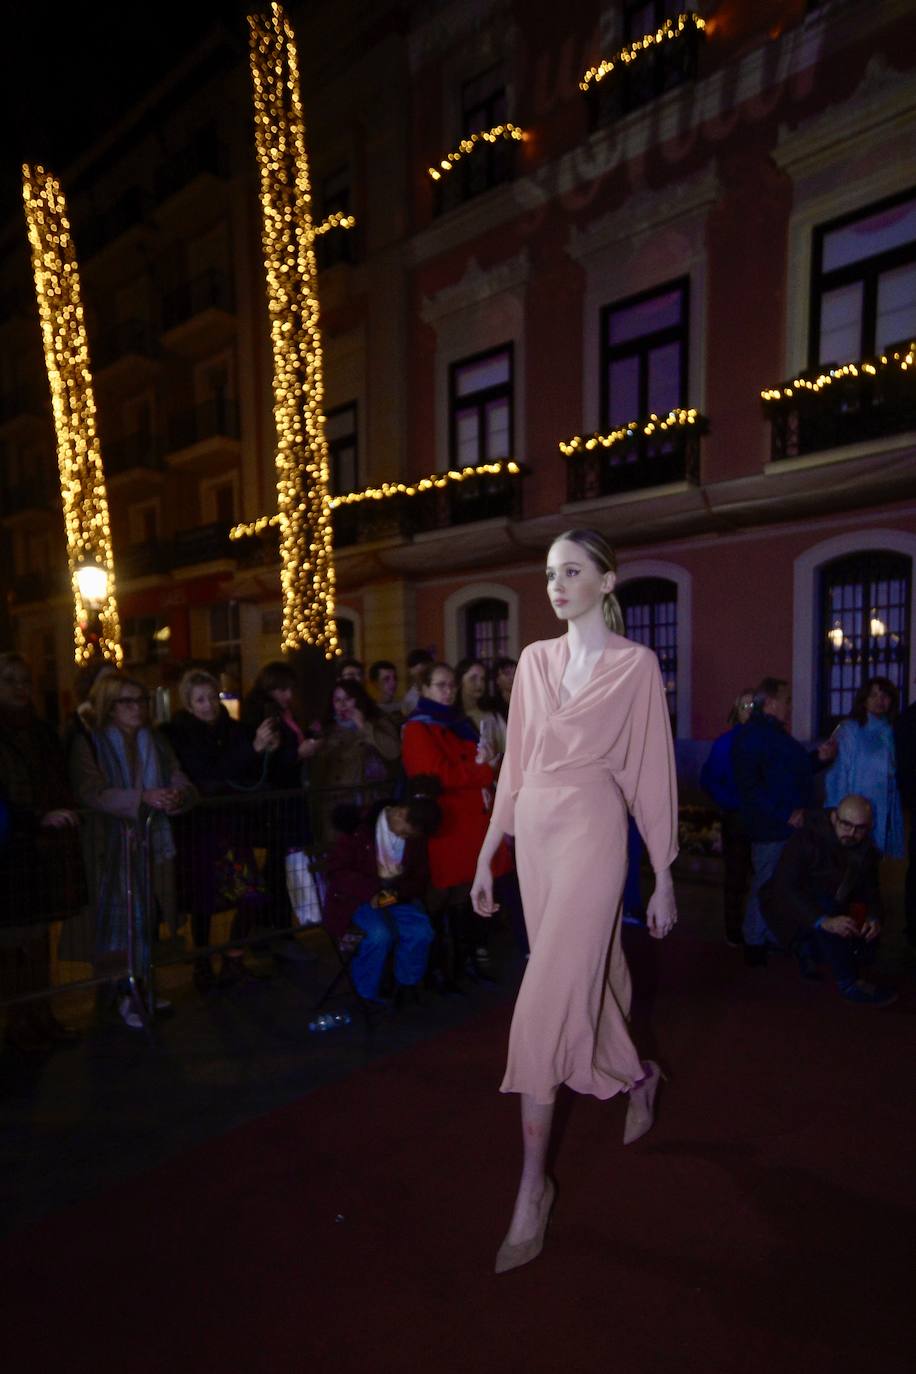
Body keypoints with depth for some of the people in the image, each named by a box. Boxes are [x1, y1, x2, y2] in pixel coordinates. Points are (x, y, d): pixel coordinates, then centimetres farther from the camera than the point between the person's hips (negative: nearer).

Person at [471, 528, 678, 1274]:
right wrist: (487, 854, 9)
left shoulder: (635, 664, -4)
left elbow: (653, 771, -3)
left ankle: (534, 1183, 10)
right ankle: (638, 1075, 48)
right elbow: (516, 763, 10)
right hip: (535, 834, 5)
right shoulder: (535, 659, 8)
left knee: (547, 1003, -8)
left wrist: (664, 878, -1)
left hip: (592, 834, -5)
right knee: (581, 982, 18)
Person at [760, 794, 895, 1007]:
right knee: (825, 905, -35)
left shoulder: (866, 850, -2)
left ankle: (809, 950, 14)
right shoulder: (805, 838, -24)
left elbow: (870, 890, 2)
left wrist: (874, 917, -21)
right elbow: (785, 887, -32)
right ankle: (850, 984, -23)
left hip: (830, 909, 6)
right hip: (791, 907, -6)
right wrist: (823, 921, -44)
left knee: (865, 952, -12)